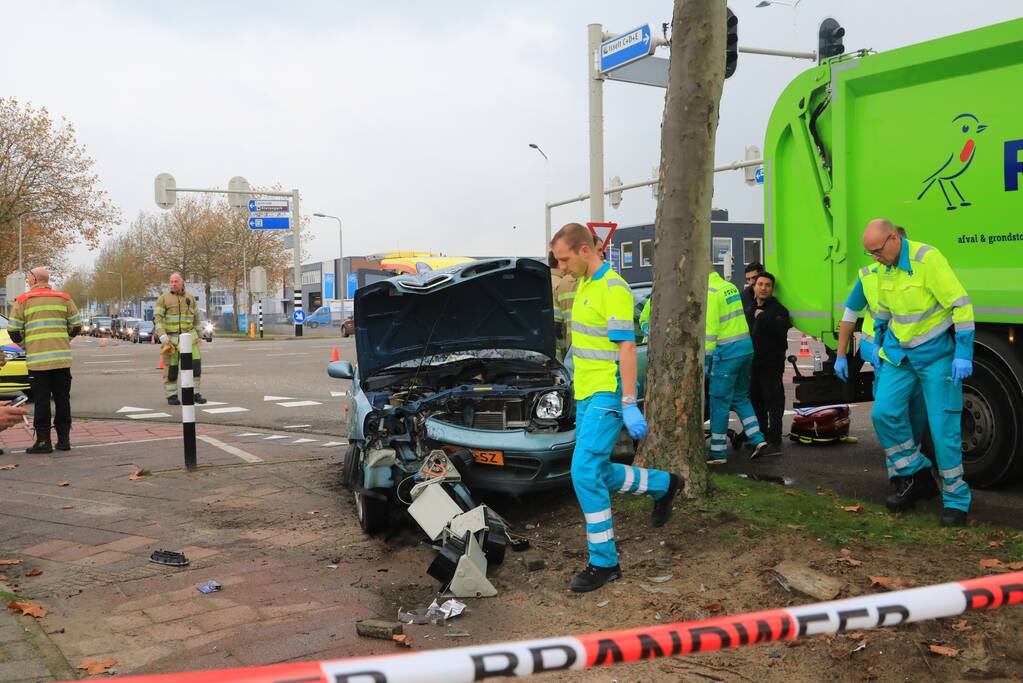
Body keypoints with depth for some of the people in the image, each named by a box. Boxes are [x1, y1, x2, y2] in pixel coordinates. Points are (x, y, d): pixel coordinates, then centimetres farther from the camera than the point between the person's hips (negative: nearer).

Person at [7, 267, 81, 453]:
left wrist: (25, 346, 17)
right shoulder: (64, 299, 8)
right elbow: (76, 326, 8)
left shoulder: (23, 301, 0)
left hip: (37, 359, -3)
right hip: (62, 358, 3)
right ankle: (64, 439, 11)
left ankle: (43, 441, 1)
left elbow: (14, 331, -1)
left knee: (41, 401, 1)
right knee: (62, 399, 9)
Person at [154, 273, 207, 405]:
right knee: (171, 368, 0)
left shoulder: (190, 298, 9)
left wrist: (198, 337, 14)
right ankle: (171, 396, 10)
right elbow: (157, 318, -9)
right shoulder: (163, 298, -2)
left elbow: (196, 318, 15)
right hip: (171, 338, -3)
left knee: (195, 364, -6)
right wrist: (162, 335, -21)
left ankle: (194, 394, 3)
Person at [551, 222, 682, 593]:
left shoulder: (613, 289, -16)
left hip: (607, 396, -10)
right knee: (599, 473, 15)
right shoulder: (585, 284, 13)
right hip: (586, 394, 10)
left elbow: (627, 347, -20)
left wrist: (629, 404, -23)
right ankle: (663, 484, 39)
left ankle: (604, 562, -1)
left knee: (585, 472, -12)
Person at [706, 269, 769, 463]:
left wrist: (706, 359, -13)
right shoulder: (730, 287, 14)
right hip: (746, 347, 8)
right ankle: (757, 439, 11)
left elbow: (709, 328, -16)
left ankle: (717, 452, 6)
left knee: (719, 402, 0)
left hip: (727, 352, -8)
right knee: (741, 397, 20)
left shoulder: (709, 292, -11)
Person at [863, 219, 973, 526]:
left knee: (943, 426, -5)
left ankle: (955, 499, 7)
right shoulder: (884, 268, 3)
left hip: (937, 353, -6)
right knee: (884, 413, -7)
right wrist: (877, 343, 24)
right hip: (899, 353, 6)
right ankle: (914, 476, 10)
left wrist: (963, 353, -21)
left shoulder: (928, 259, -20)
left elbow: (961, 305, -20)